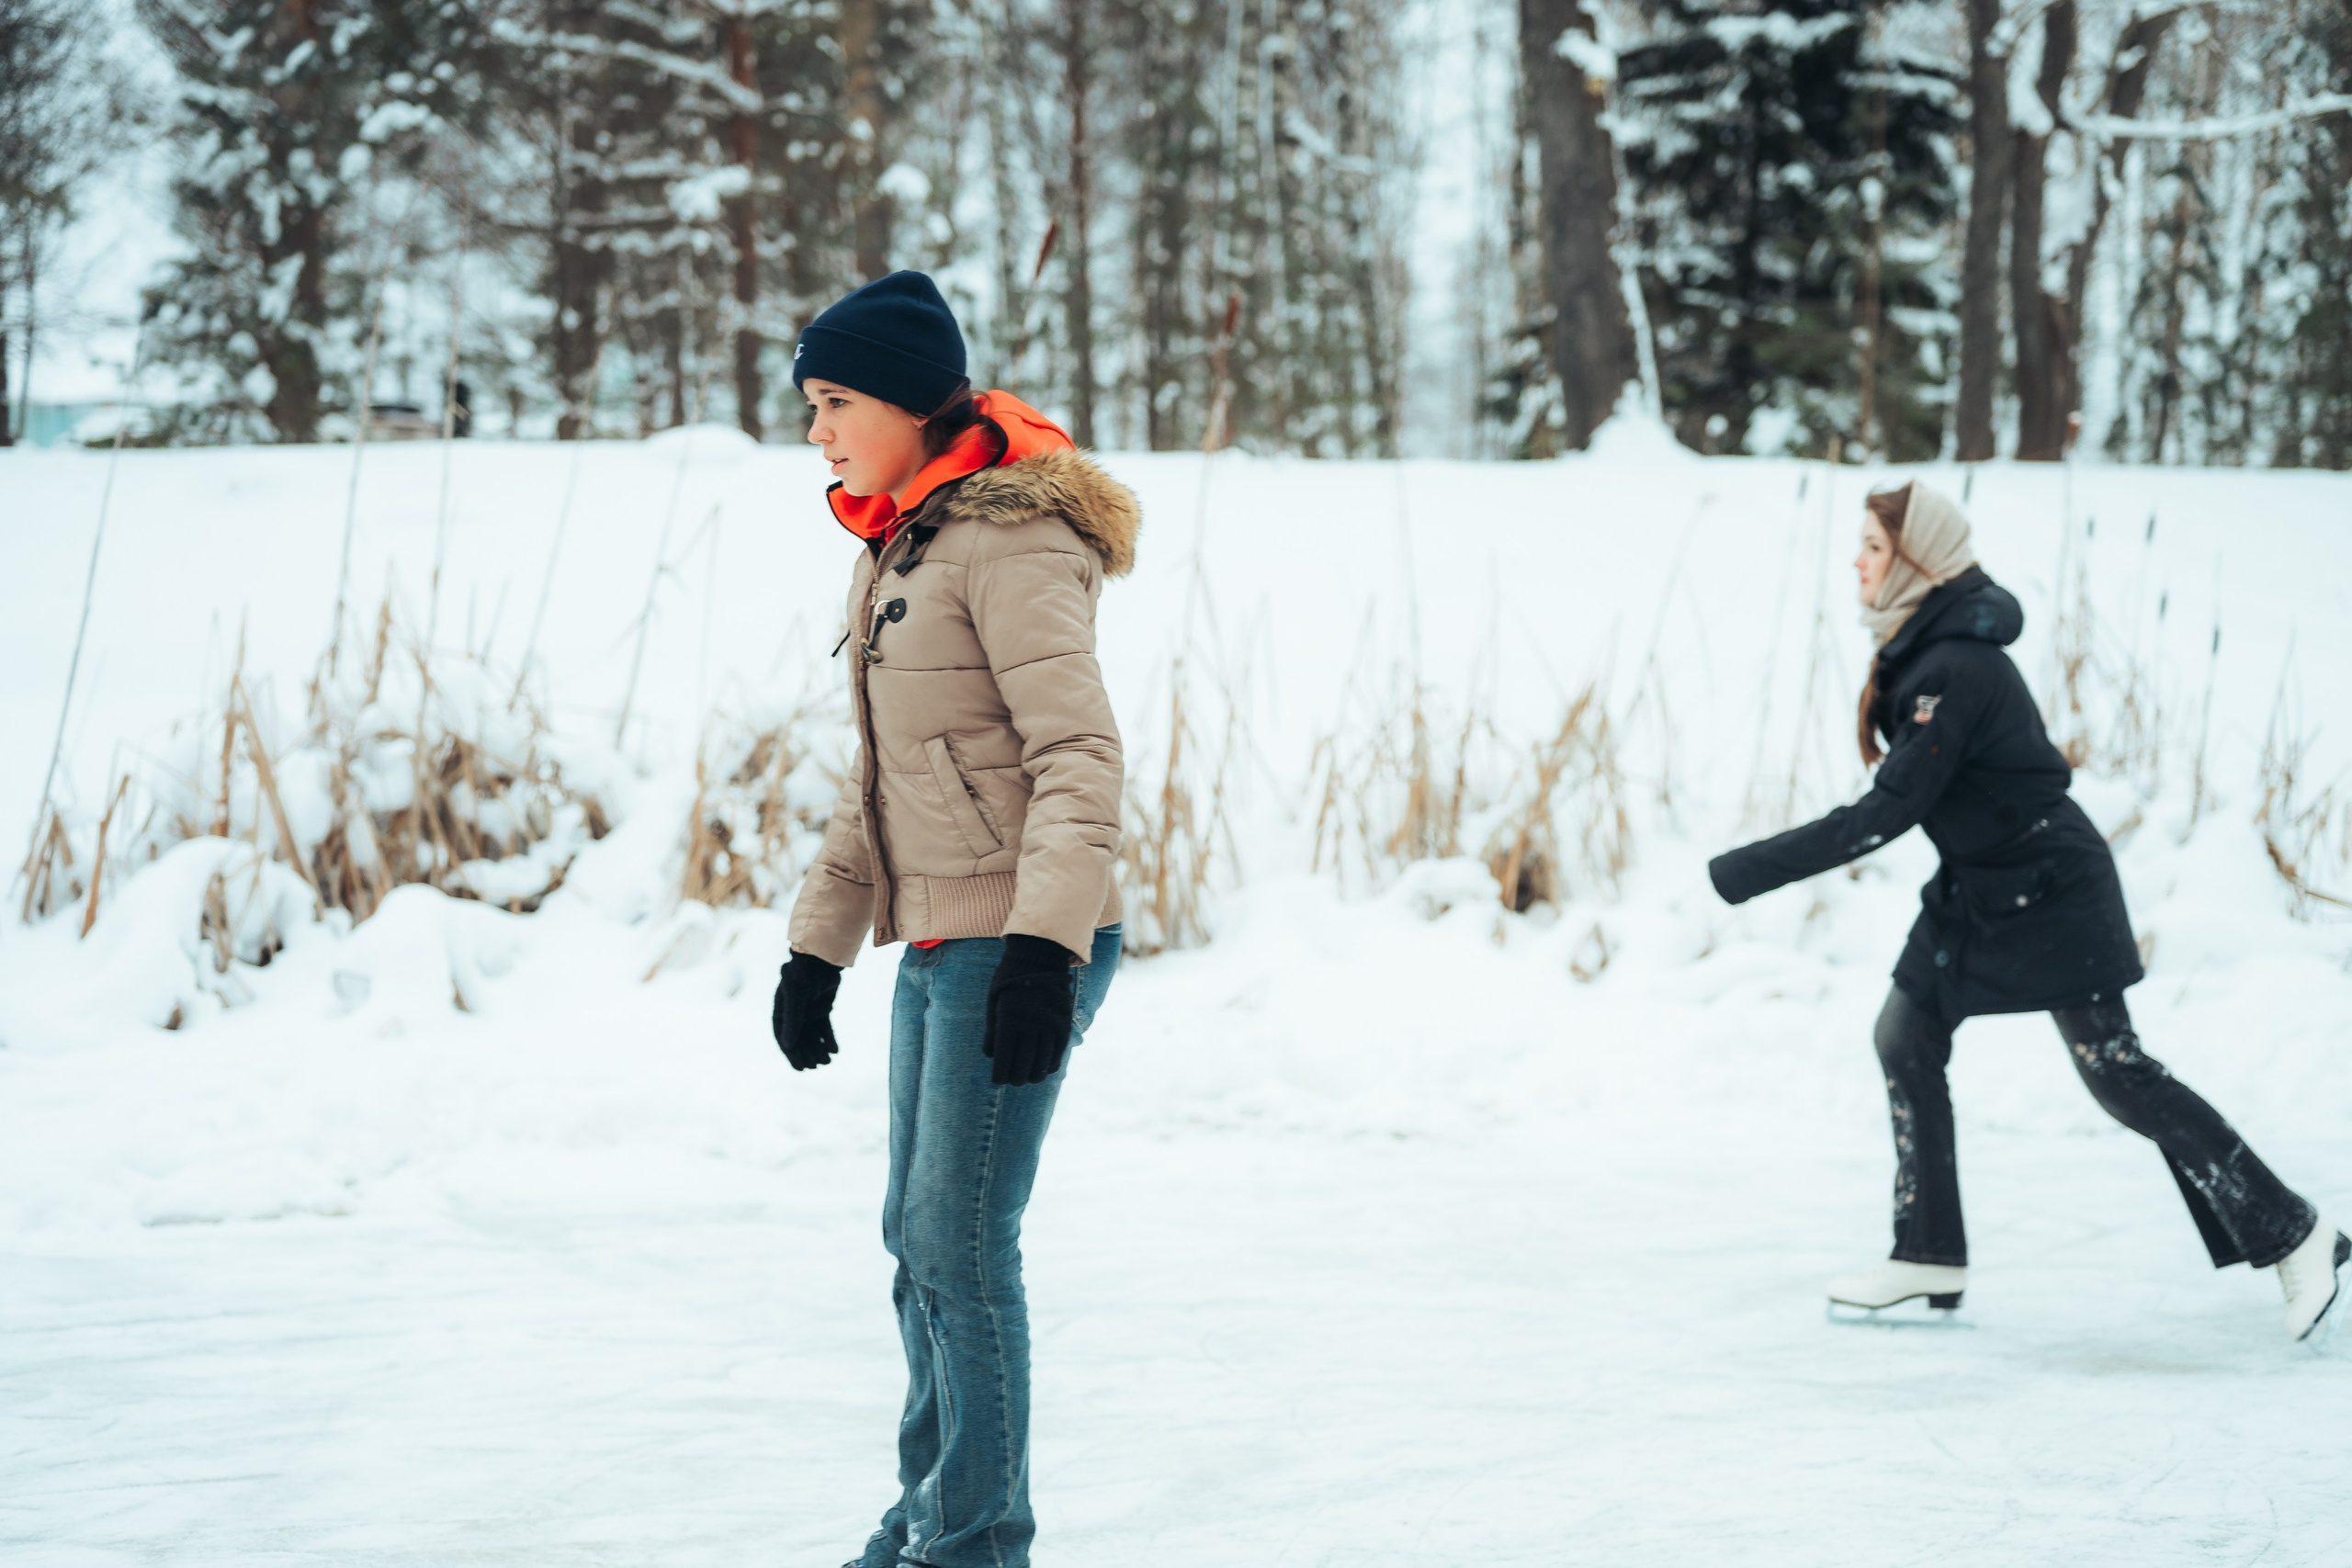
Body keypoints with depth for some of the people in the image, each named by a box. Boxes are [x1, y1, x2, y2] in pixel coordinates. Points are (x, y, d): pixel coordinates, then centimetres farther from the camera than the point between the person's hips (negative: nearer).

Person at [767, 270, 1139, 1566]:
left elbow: (1079, 752, -22)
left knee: (959, 1241, -8)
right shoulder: (895, 553, 15)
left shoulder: (1011, 541, -13)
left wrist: (1045, 945, -30)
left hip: (1018, 948, -10)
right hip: (936, 946, 10)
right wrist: (817, 945, 22)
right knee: (919, 1239, 15)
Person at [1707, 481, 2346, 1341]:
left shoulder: (1958, 668, -27)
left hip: (2049, 893, -10)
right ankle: (1930, 1257, 14)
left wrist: (1743, 873, -29)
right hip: (1977, 888, 10)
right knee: (1905, 1038, 7)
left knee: (2116, 1071, -6)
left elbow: (1885, 812, -30)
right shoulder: (1918, 644, 2)